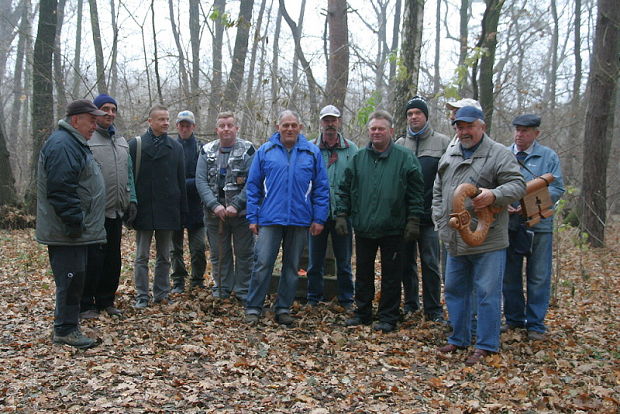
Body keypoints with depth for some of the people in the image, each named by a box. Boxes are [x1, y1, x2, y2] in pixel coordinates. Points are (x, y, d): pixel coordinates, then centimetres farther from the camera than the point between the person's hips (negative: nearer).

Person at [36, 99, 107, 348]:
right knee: (71, 278, -4)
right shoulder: (62, 145, -17)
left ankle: (65, 325, 26)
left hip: (77, 231, 11)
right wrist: (75, 222, -22)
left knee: (74, 278, 16)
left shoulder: (74, 143, 19)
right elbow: (60, 190, -25)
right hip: (67, 232, -11)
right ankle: (66, 330, 5)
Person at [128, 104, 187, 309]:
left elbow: (181, 180, 9)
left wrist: (182, 208, 5)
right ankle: (141, 296, 11)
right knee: (142, 256, 4)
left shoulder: (176, 147, 8)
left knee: (164, 256, 10)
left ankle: (161, 293, 20)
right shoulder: (136, 145, 0)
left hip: (167, 211, 3)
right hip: (144, 210, -2)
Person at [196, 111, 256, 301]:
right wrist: (214, 205, -13)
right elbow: (201, 181, 0)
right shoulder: (207, 151, 8)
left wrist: (236, 205, -18)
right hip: (214, 213, 3)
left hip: (241, 212, -3)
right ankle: (222, 288, 26)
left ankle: (243, 290, 16)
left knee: (244, 253, 4)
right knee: (219, 253, 12)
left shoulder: (248, 150, -2)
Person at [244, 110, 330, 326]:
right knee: (262, 264, -3)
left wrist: (319, 218, -3)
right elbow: (253, 186, 5)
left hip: (300, 220, 1)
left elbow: (321, 188, 3)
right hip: (270, 218, -1)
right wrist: (253, 217, 0)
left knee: (292, 267, 10)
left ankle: (283, 309, 22)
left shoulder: (312, 152, 4)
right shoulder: (265, 151, 4)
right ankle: (253, 308, 9)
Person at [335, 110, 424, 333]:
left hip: (392, 229, -3)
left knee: (391, 275, 6)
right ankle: (362, 313, 27)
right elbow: (345, 190, 11)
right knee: (363, 273, 13)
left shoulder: (405, 158, -2)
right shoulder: (358, 158, 7)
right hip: (363, 228, 3)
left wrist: (413, 220, -7)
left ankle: (388, 317, 17)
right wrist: (341, 215, 4)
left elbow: (416, 192, -2)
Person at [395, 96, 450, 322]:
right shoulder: (399, 144, 10)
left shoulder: (442, 142, 1)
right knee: (406, 261, 12)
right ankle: (411, 302, 25)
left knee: (430, 263, 1)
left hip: (429, 215, -3)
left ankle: (433, 308, 11)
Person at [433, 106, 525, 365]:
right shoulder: (449, 156, 14)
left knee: (487, 294, 0)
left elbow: (517, 185, -12)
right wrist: (441, 222, 12)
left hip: (488, 241, -6)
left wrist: (493, 195, -30)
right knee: (455, 290, 15)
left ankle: (486, 346, 12)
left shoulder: (499, 154, -5)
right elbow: (438, 192, 21)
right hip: (455, 242, 7)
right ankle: (459, 339, 30)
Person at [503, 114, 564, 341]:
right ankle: (514, 319, 25)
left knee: (539, 277, 2)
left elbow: (557, 188, -1)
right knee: (510, 276, 10)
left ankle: (536, 324, 14)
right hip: (508, 225, 2)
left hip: (539, 225, -2)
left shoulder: (549, 156, 4)